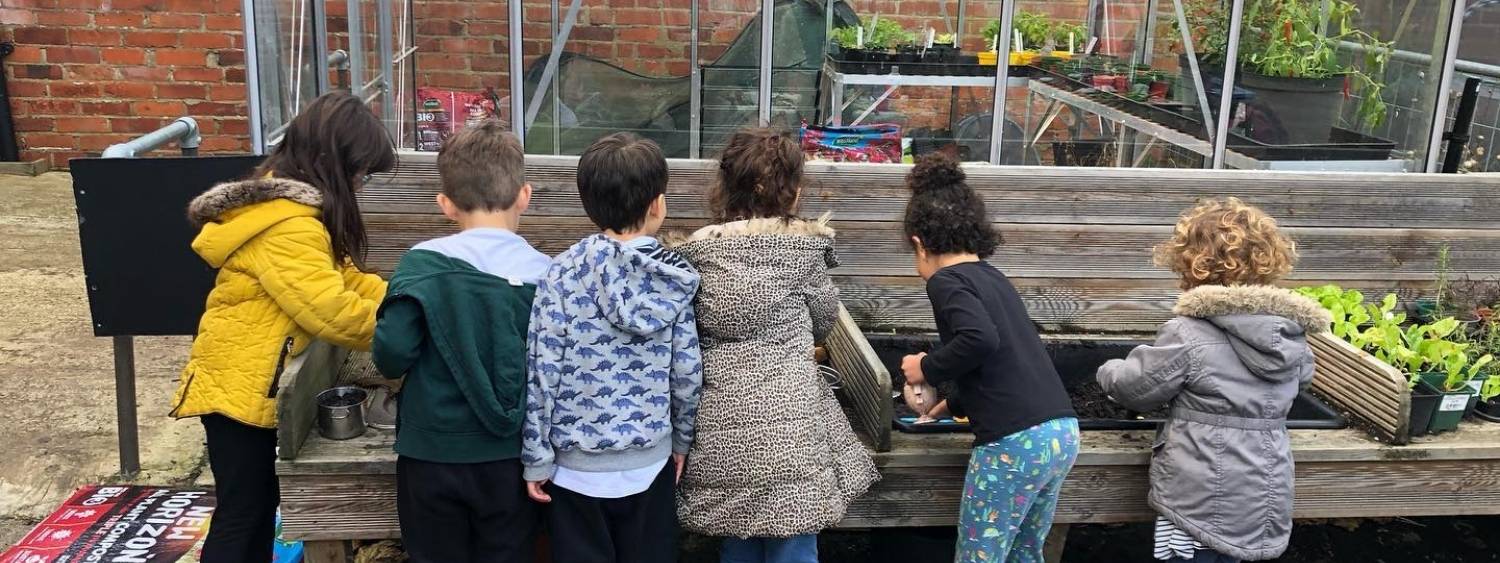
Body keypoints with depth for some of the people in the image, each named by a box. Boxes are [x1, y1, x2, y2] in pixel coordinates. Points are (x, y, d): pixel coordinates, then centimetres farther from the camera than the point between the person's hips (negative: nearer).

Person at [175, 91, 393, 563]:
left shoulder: (290, 204, 8)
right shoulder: (286, 227, -26)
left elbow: (341, 276, 10)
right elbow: (330, 311, -29)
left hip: (256, 383, 10)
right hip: (239, 387, -10)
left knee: (260, 505, 18)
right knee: (240, 514, 0)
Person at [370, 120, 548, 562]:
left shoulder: (423, 264, -13)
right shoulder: (546, 274, -9)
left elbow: (393, 353, -16)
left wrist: (391, 362, 8)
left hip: (432, 457, -1)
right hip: (509, 460, 1)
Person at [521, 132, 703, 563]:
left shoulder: (563, 275, -12)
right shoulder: (674, 278, -6)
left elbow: (543, 371, -11)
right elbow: (687, 371, -1)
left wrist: (536, 458, -3)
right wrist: (681, 440, 14)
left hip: (578, 463, -1)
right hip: (650, 460, 2)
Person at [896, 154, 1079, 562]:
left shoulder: (947, 280, -5)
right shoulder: (991, 277, 19)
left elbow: (980, 339, -24)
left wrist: (927, 368, -7)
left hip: (1015, 442, -8)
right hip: (1062, 433, 8)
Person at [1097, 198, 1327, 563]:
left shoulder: (1187, 336, -19)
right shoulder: (1292, 335, 1)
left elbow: (1132, 387, -6)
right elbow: (1302, 377, 22)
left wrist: (1109, 371, 15)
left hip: (1202, 504, -6)